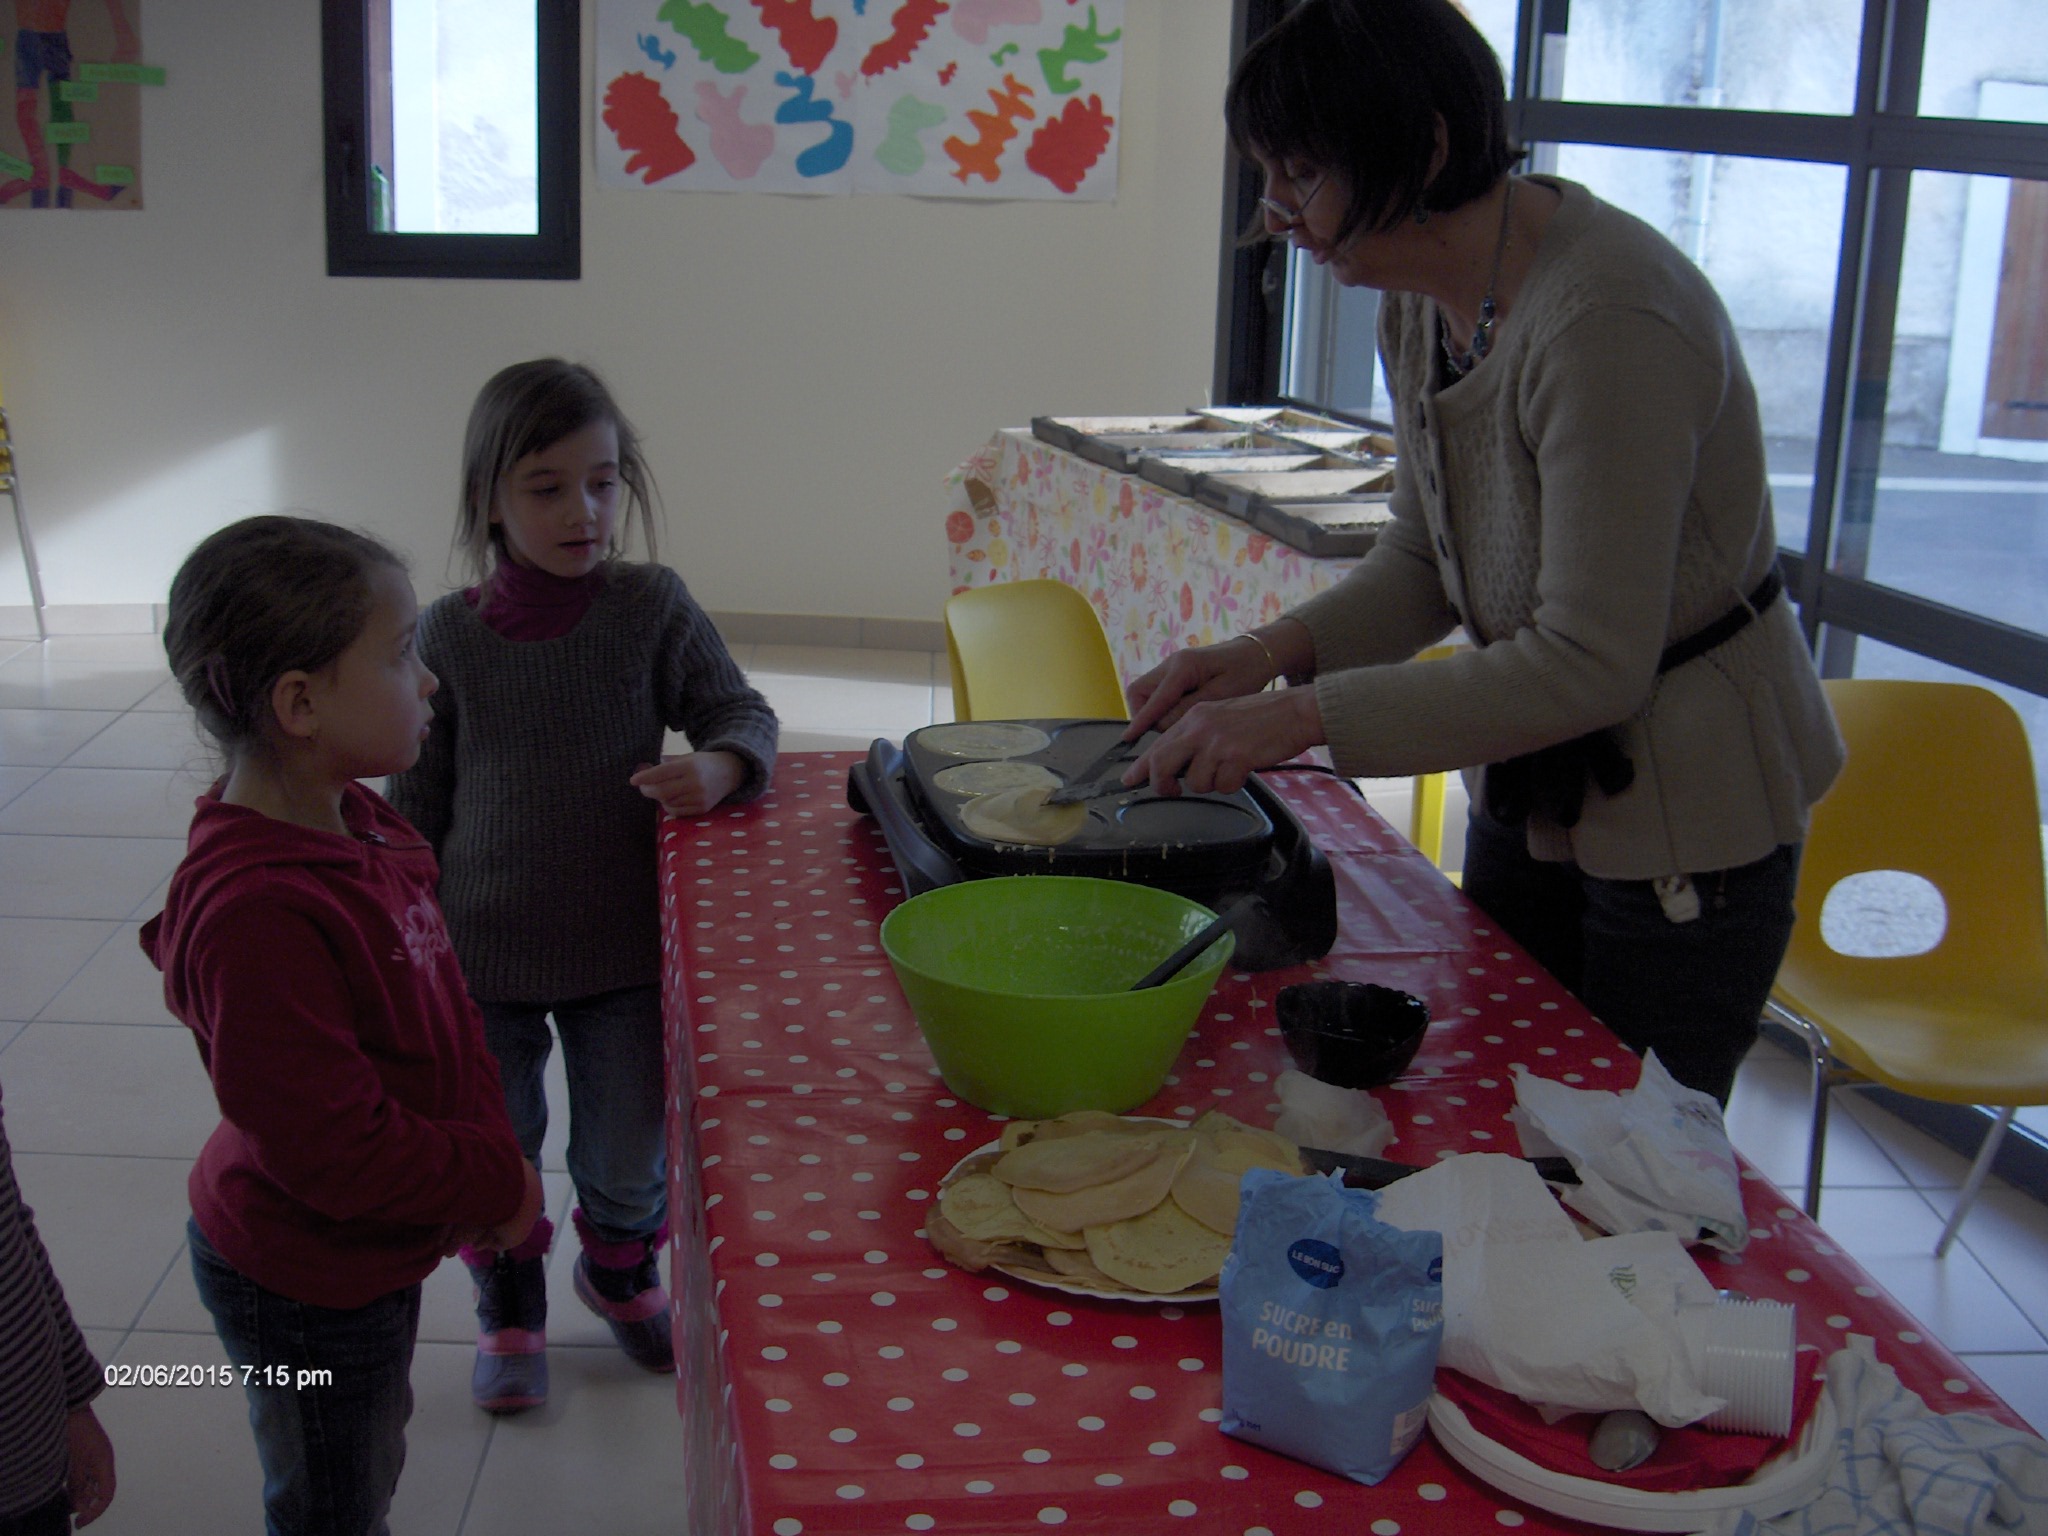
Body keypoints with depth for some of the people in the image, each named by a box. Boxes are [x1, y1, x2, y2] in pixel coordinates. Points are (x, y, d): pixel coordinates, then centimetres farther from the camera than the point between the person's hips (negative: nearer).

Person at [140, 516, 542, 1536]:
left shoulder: (355, 824, -6)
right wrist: (498, 1184, -19)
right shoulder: (259, 914, -37)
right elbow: (334, 1151, -32)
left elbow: (439, 1005, 7)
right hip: (300, 1289, -8)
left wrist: (486, 1146, -1)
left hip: (373, 1254, 9)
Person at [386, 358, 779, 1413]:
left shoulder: (651, 605, -10)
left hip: (621, 943, 0)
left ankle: (621, 1277, 48)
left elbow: (742, 715, -2)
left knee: (628, 1157, 16)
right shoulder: (450, 633, -9)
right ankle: (508, 1316, 43)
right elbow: (417, 801, 0)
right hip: (482, 952, 0)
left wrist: (716, 771, -25)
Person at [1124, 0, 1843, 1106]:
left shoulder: (1609, 319, -30)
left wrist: (1304, 717, -29)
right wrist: (1269, 654, -9)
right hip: (1532, 787, 8)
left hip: (1687, 815, -8)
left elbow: (1591, 666, -29)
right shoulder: (1422, 303, -3)